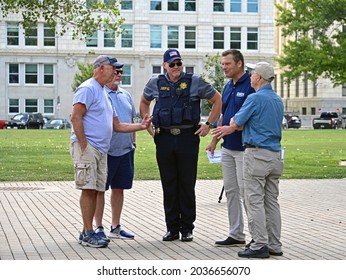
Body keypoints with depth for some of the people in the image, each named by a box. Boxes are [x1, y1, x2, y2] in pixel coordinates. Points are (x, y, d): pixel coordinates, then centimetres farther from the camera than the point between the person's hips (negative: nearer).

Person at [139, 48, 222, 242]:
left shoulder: (195, 82, 1)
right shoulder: (156, 84, 9)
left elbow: (218, 99, 7)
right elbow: (144, 102, 27)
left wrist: (208, 125, 1)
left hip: (188, 138, -2)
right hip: (164, 138, 2)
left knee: (187, 185, 2)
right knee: (169, 185, 6)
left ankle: (187, 228, 10)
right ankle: (172, 228, 13)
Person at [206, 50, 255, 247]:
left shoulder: (251, 85, -13)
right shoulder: (228, 87, 14)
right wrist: (215, 140, 21)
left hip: (244, 147, -9)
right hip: (228, 147, 9)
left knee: (246, 192, -6)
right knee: (231, 191, 11)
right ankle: (236, 234, 19)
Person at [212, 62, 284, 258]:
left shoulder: (255, 98, -12)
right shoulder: (278, 100, 14)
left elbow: (236, 123, -6)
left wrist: (232, 123, 18)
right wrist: (231, 128, 24)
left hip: (257, 154, -8)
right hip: (276, 155, 8)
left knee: (255, 201, -5)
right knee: (272, 201, 11)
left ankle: (260, 246, -6)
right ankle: (275, 245, 13)